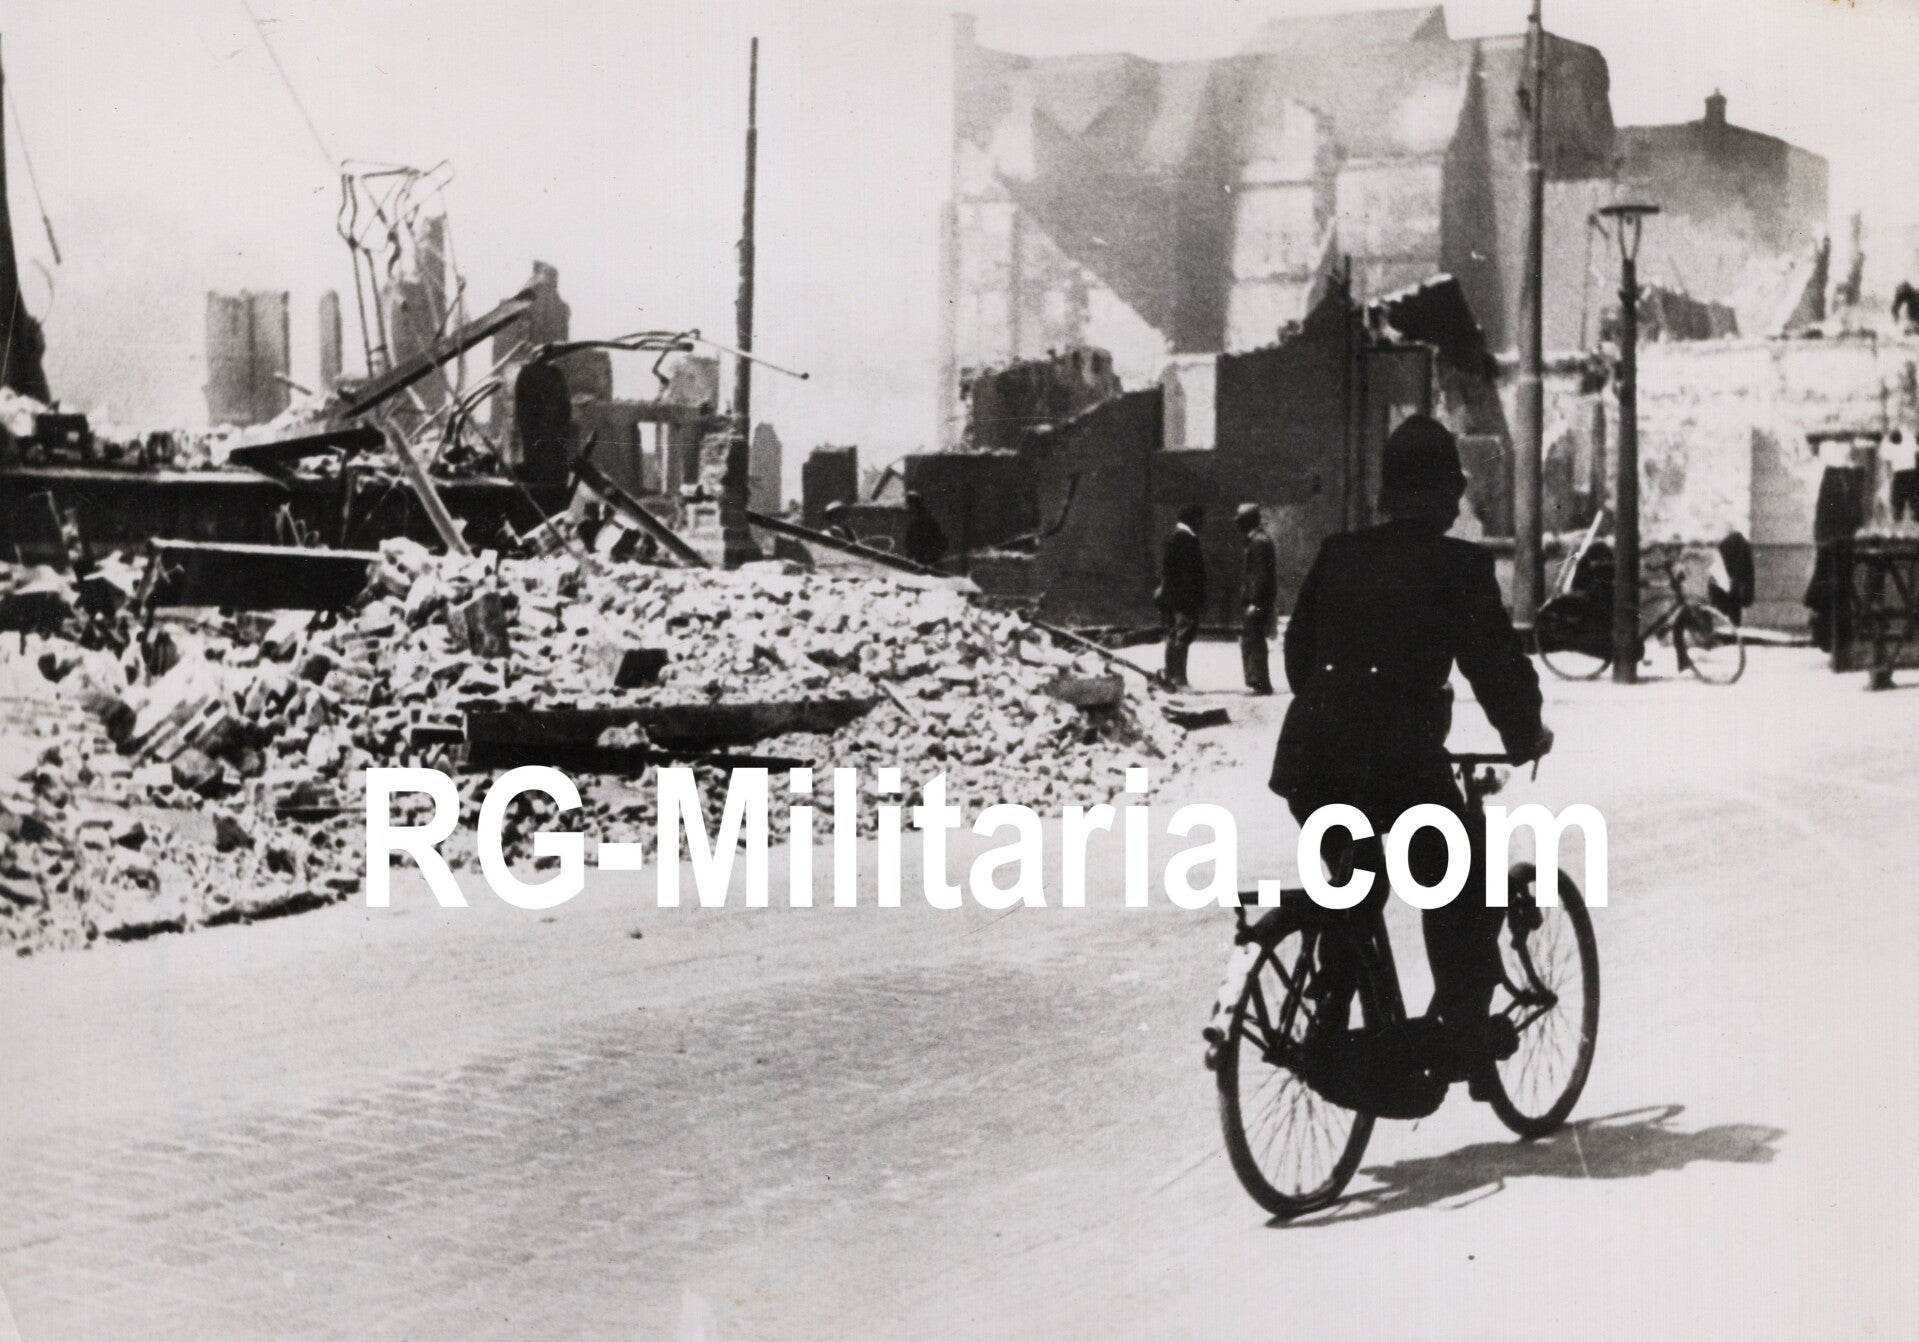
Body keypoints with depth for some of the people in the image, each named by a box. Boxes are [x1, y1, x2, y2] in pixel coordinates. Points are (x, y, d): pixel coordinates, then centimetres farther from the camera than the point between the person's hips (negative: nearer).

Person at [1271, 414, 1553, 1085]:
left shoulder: (1338, 554, 13)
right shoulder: (1459, 565, -1)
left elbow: (1298, 650, 21)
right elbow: (1497, 663, -2)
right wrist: (1526, 736, 15)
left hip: (1311, 758, 6)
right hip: (1398, 760, -6)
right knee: (1468, 891, 14)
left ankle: (1325, 1028, 26)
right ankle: (1460, 1030, 10)